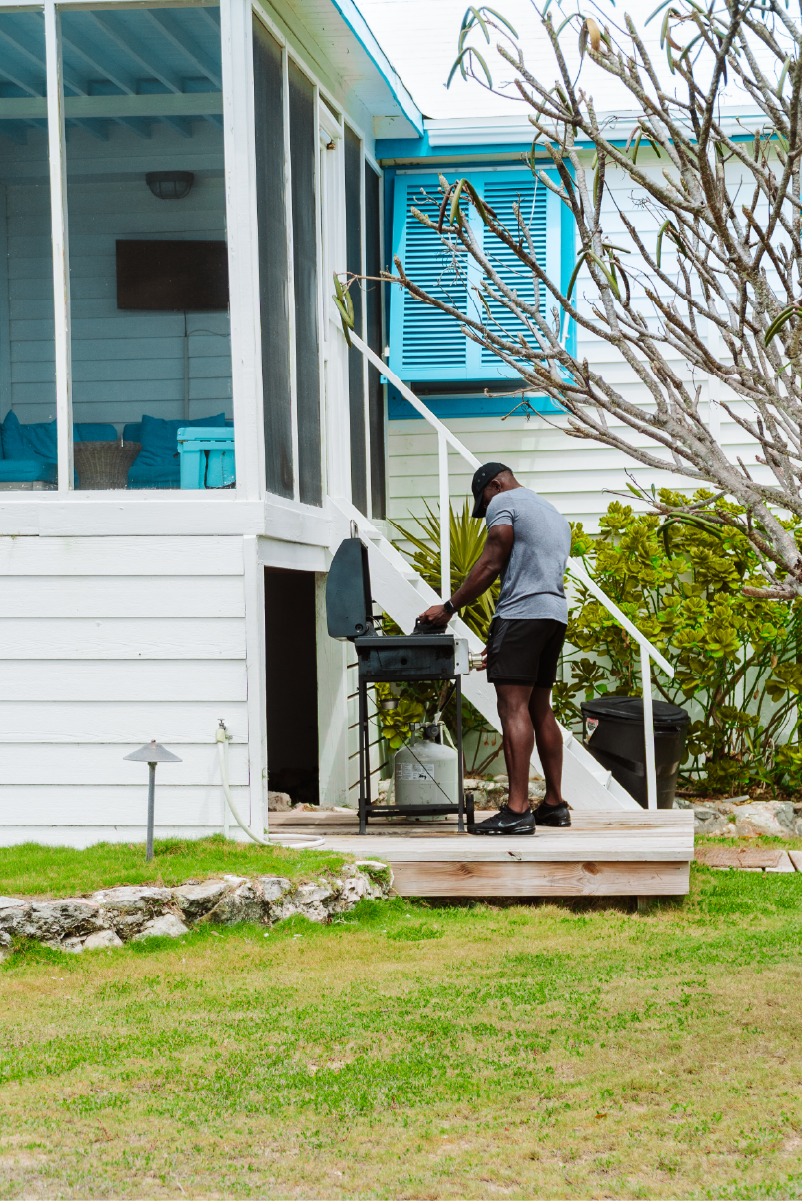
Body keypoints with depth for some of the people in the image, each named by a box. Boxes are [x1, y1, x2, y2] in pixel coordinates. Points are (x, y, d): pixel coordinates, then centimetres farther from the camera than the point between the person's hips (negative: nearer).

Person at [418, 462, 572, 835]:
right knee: (540, 710, 14)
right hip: (556, 613, 9)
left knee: (514, 708, -12)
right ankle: (554, 804, 15)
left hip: (521, 612, -9)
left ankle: (518, 811, -19)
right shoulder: (555, 515, 28)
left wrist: (449, 607, 0)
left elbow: (490, 564, -6)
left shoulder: (504, 502, 2)